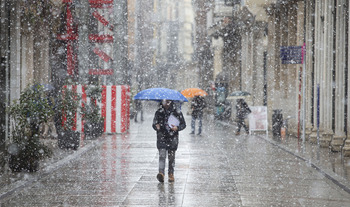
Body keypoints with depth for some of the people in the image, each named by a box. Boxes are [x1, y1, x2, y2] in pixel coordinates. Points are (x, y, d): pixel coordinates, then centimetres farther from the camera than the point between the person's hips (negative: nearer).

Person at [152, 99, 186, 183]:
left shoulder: (177, 112, 1)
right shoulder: (159, 112, 6)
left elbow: (183, 124, 6)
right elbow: (154, 124, 12)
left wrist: (177, 128, -14)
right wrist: (156, 126, -12)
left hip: (172, 138, 0)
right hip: (162, 137, 0)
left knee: (171, 156, 5)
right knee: (162, 155, -15)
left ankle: (171, 174, 18)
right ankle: (161, 173, -24)